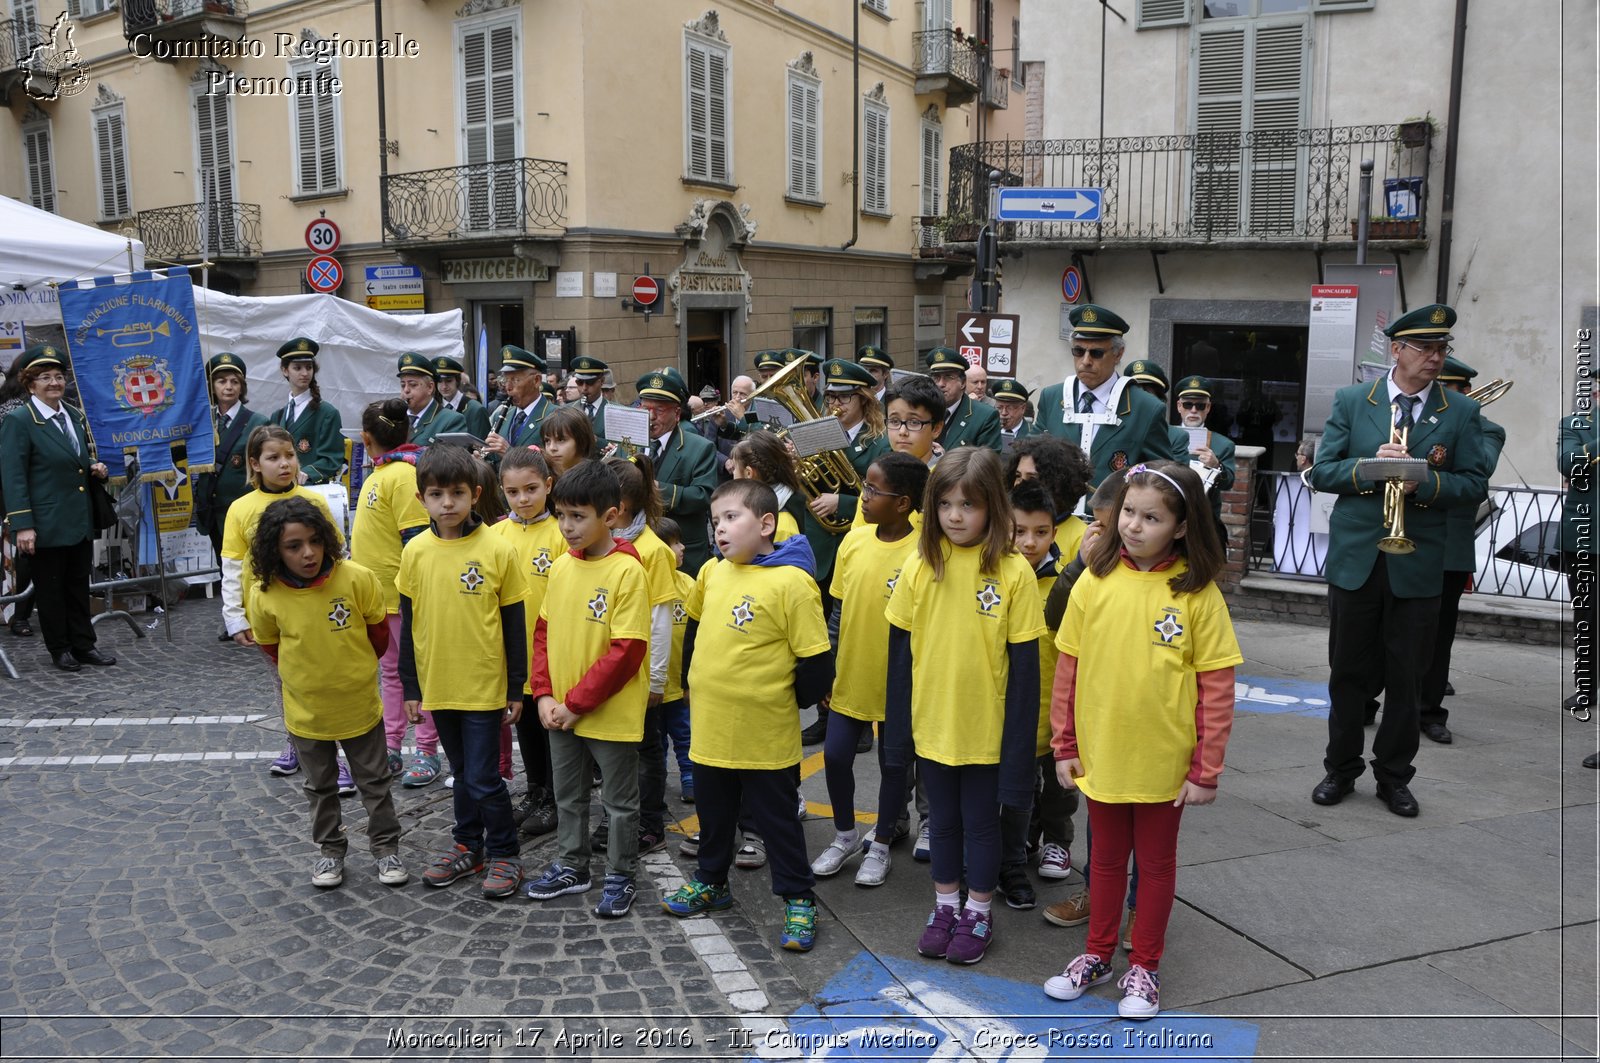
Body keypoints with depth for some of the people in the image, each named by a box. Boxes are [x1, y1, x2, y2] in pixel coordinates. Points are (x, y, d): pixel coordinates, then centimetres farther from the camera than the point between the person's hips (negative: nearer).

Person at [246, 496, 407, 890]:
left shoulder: (356, 579, -22)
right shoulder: (266, 596, -18)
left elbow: (378, 633, -4)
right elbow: (270, 646, 2)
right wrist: (307, 675, 8)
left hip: (359, 705, -1)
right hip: (305, 710, 1)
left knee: (375, 781, 14)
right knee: (321, 786, 19)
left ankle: (386, 847, 29)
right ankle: (331, 849, 37)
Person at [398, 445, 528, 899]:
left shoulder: (498, 550, -11)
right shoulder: (415, 552, -2)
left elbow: (513, 624, -5)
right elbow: (408, 622, 6)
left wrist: (516, 689, -3)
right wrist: (410, 686, 7)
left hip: (484, 685, -3)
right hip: (437, 685, 4)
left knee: (483, 778, 0)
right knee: (462, 772, 18)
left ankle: (505, 853, 19)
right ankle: (468, 846, 34)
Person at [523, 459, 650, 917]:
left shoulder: (627, 570, -18)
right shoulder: (562, 566, 2)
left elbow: (627, 651, -19)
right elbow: (545, 631, 9)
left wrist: (577, 703, -17)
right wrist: (545, 695, -2)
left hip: (611, 713, -6)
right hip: (561, 711, 6)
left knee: (620, 802, 11)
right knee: (568, 796, 21)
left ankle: (620, 876, 26)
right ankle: (571, 866, 38)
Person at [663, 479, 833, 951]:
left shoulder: (791, 582, -18)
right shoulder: (712, 573, 2)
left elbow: (817, 663, -16)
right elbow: (694, 630, 20)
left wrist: (784, 701, -3)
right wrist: (694, 686, 19)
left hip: (765, 736, -6)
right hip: (709, 729, 6)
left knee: (777, 820, 8)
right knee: (713, 812, 22)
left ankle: (798, 900, 24)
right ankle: (711, 882, 42)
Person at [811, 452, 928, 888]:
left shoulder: (921, 552, -16)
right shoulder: (854, 540, -2)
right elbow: (841, 610, 7)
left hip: (897, 683, -4)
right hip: (850, 677, 4)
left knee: (893, 763, 12)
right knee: (835, 755, 8)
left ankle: (880, 846, 31)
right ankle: (845, 836, 32)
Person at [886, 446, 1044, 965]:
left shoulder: (1014, 571, -13)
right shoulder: (920, 566, -4)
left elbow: (1025, 664, -10)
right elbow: (900, 651, 1)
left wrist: (1019, 743, -10)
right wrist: (897, 728, 1)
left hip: (986, 728, -3)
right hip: (931, 725, 3)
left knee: (981, 822, 14)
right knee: (943, 819, 18)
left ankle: (978, 913, 32)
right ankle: (945, 907, 35)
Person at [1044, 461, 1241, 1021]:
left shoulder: (1198, 593, -12)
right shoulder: (1094, 582, -6)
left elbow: (1216, 686, -9)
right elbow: (1068, 668, 0)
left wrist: (1206, 769, -9)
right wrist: (1065, 746, 1)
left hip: (1164, 761, -2)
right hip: (1100, 755, 2)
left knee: (1156, 862, 16)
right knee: (1106, 858, 19)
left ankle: (1145, 966, 32)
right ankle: (1097, 954, 37)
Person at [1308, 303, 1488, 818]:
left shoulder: (1462, 412, 4)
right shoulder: (1351, 401, 3)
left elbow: (1474, 483, 1)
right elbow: (1322, 472, 0)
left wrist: (1426, 482, -17)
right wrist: (1369, 467, -18)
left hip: (1418, 563, 0)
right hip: (1355, 557, 0)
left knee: (1406, 677, 7)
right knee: (1348, 672, 9)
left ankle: (1394, 775, 22)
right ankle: (1341, 769, 23)